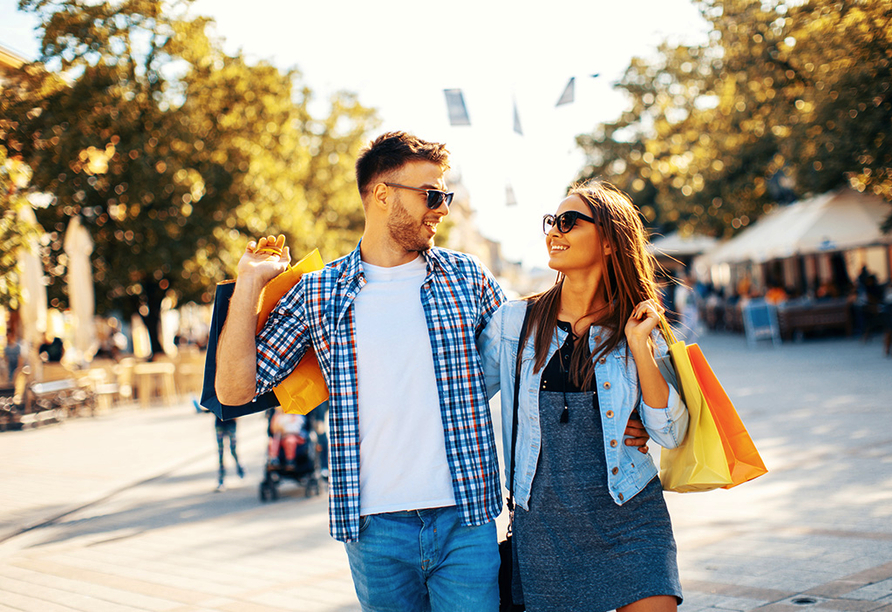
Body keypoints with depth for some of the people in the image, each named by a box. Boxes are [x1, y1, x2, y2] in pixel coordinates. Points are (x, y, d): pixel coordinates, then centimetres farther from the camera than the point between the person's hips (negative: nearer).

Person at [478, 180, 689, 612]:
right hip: (543, 524, 1)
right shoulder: (514, 322, 2)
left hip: (630, 522, 0)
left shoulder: (633, 329, 2)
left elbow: (670, 434, -5)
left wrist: (639, 347, -10)